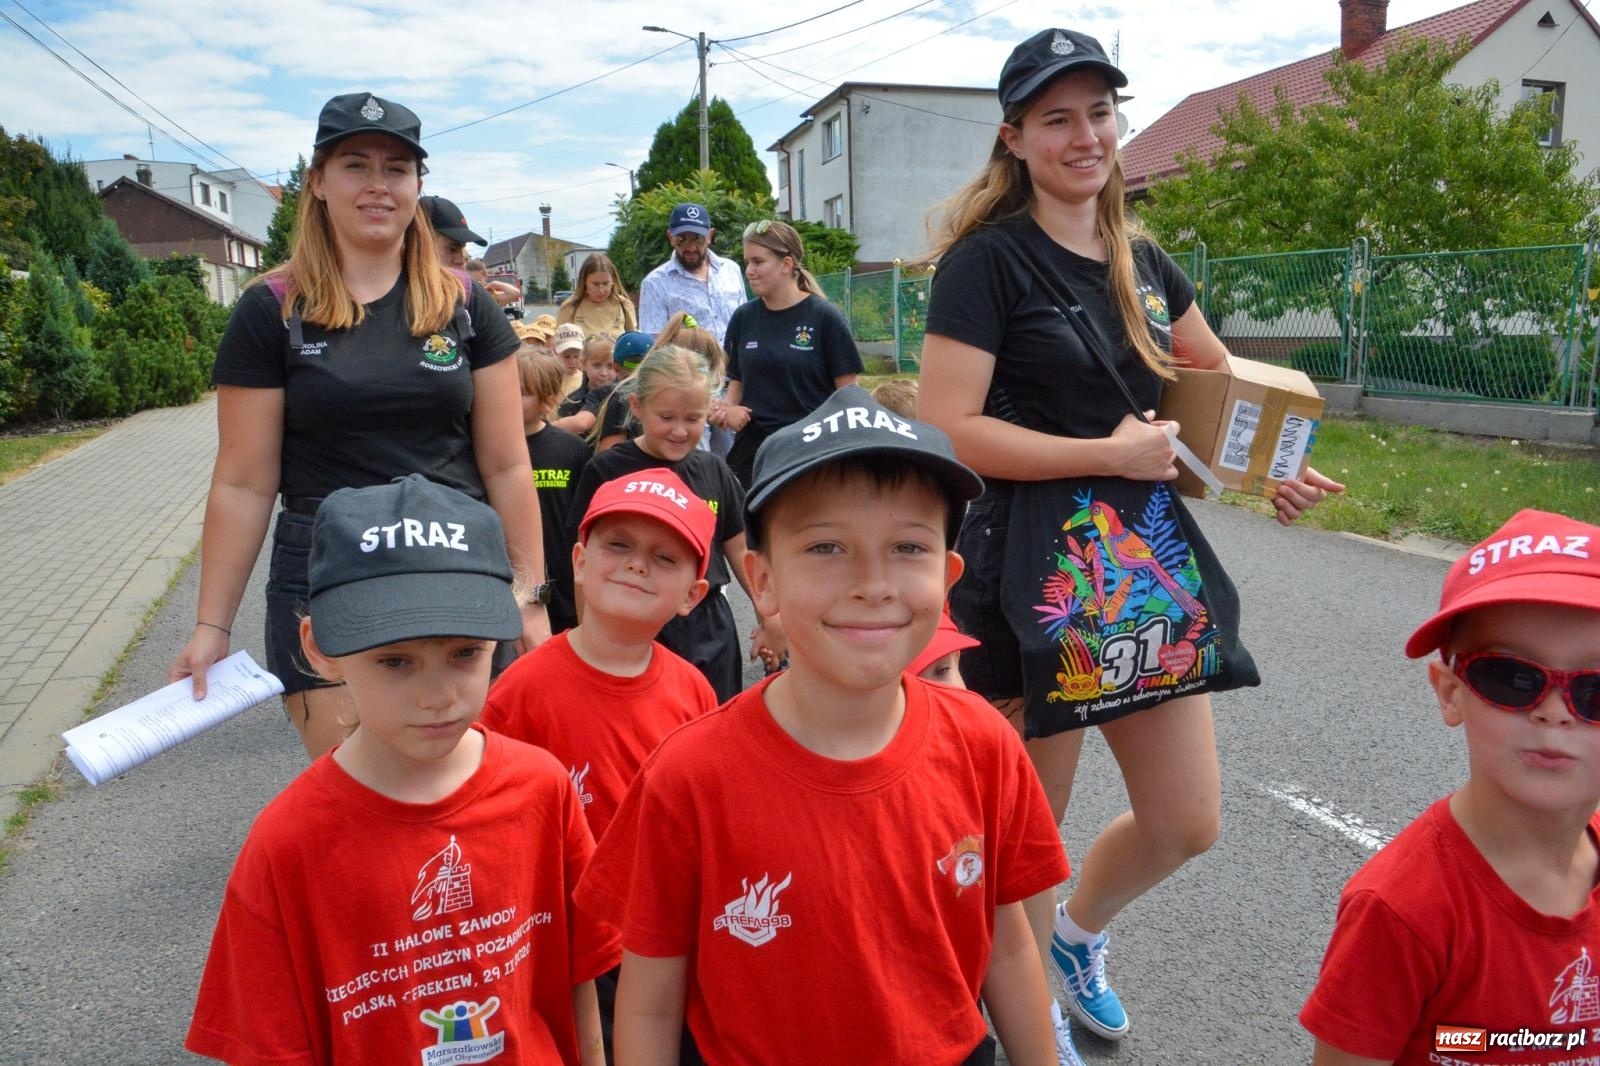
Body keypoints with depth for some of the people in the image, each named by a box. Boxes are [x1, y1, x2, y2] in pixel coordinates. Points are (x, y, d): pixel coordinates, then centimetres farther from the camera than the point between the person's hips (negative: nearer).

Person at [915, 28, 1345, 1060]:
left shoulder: (1146, 265, 11)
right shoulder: (989, 260, -9)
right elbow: (946, 429, -18)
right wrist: (1109, 453, -16)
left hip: (1152, 561, 7)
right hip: (1037, 571, -6)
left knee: (1187, 825, 14)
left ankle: (1079, 931, 43)